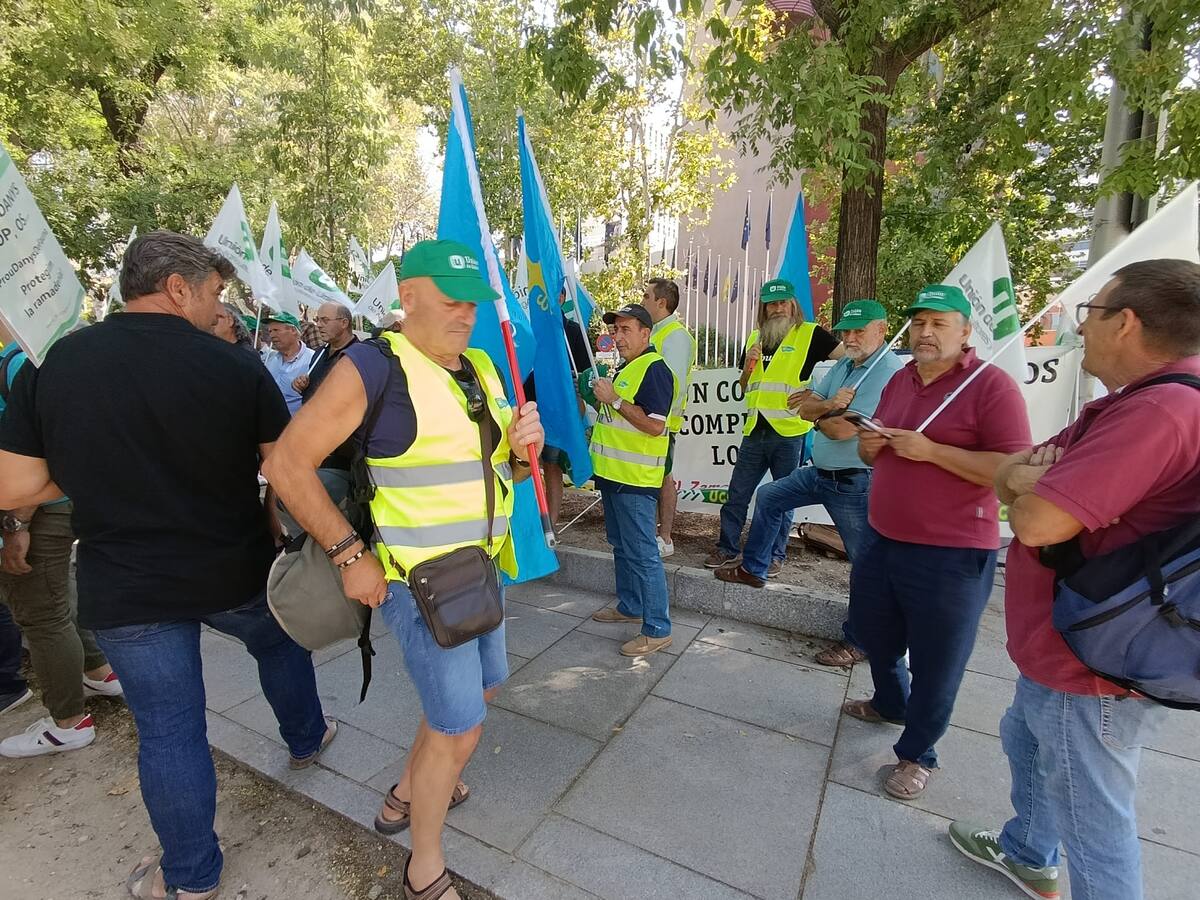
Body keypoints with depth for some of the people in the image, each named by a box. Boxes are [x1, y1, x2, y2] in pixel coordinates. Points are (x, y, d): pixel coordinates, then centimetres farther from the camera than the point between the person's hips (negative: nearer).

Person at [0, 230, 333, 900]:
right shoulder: (236, 365, -13)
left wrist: (98, 468, 11)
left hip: (125, 590, 2)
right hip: (238, 571, -1)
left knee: (167, 730, 14)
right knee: (280, 642, 29)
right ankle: (306, 739, 52)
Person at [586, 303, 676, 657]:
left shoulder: (654, 368, -15)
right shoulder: (625, 367, 17)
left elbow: (655, 425, -24)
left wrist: (614, 399, -20)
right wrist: (601, 395, 11)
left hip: (635, 480, -10)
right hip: (613, 472, 10)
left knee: (642, 553, -4)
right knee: (621, 546, 20)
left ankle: (658, 629, 7)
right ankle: (629, 606, 37)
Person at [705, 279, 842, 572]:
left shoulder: (809, 334, -3)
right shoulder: (755, 338, 14)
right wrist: (749, 365, 0)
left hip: (789, 432, -5)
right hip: (755, 431, 5)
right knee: (737, 495, 10)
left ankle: (776, 555, 22)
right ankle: (728, 548, 23)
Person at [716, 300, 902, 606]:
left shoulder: (888, 372, -20)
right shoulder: (842, 366, 9)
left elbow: (843, 430, -25)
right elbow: (805, 408, 4)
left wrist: (819, 415, -3)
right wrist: (830, 405, -18)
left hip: (854, 484, -10)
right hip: (820, 472, 10)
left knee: (866, 561, 3)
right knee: (768, 496, 20)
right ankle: (753, 569, 33)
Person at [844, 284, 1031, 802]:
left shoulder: (991, 386, -13)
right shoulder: (899, 381, 10)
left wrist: (930, 450, -24)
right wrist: (870, 445, -4)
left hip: (951, 555, -7)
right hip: (880, 540, 7)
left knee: (936, 660, 9)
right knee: (873, 634, 23)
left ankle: (917, 753, 31)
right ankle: (890, 704, 50)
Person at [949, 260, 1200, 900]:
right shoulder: (1134, 402, 9)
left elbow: (1035, 522, -33)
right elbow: (1010, 475, 8)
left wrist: (1025, 486, -11)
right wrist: (1030, 476, -14)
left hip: (1089, 672, -11)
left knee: (1093, 822, 8)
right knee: (1024, 740, 29)